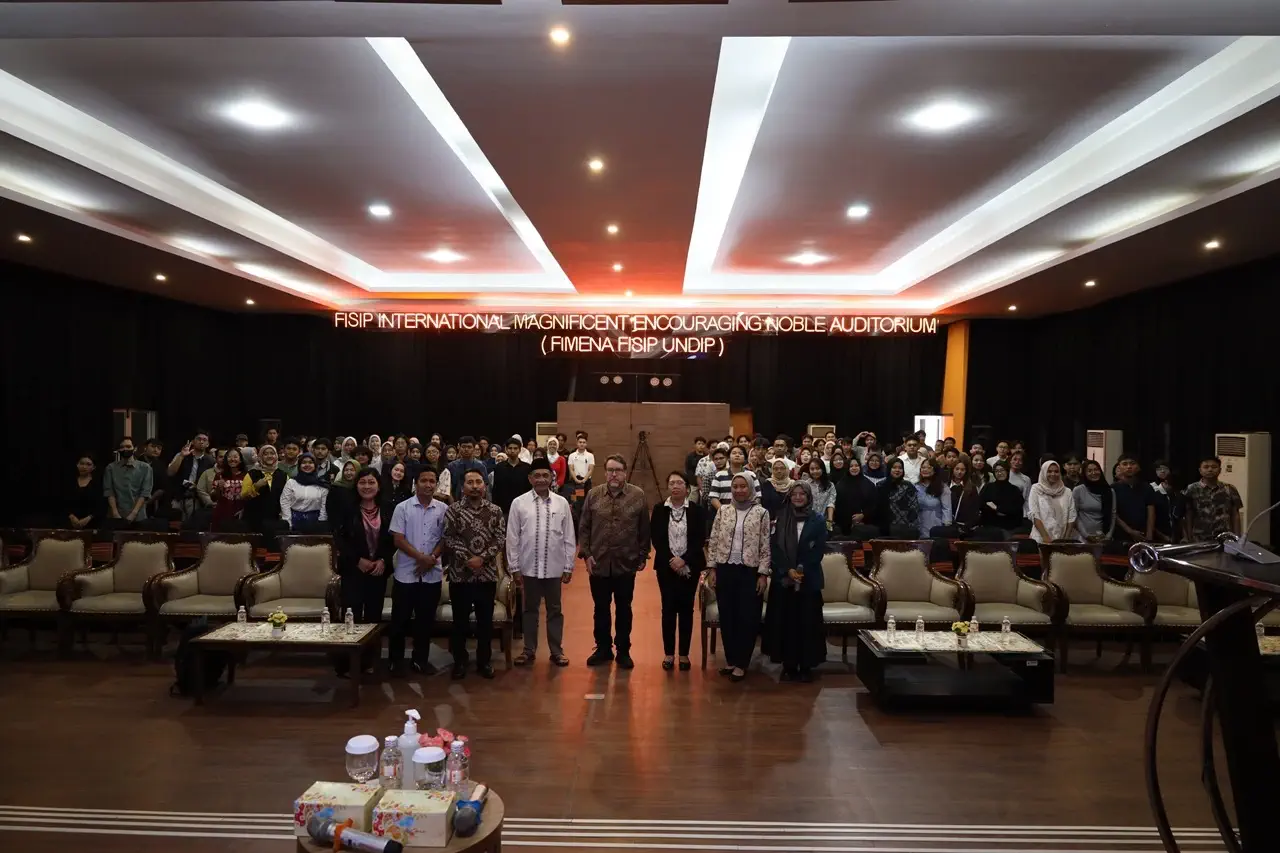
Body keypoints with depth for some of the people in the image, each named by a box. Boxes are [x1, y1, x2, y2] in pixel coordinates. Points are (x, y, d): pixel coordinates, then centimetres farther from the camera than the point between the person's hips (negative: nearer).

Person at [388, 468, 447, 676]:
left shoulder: (443, 509, 3)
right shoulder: (402, 508, -3)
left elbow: (445, 539, 5)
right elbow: (398, 539, -8)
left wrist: (432, 558, -11)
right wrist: (421, 557, -18)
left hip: (432, 574, 2)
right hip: (406, 572, -2)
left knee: (425, 620, 10)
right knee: (400, 619, 6)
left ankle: (421, 659, 22)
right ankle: (396, 660, 19)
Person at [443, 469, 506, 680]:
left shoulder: (495, 510, 3)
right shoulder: (453, 509, -1)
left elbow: (501, 539, -3)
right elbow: (448, 539, -7)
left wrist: (482, 558, -14)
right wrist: (467, 559, -16)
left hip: (487, 574, 1)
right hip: (459, 573, -1)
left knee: (485, 620, 9)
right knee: (460, 621, 8)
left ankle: (484, 661, 22)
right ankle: (459, 661, 21)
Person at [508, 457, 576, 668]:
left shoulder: (561, 503, -2)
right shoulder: (519, 503, -4)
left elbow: (569, 537, 1)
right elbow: (512, 538, -2)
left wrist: (568, 566, 0)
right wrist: (514, 567, -2)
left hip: (554, 567, 0)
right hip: (529, 567, 0)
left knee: (554, 610, 12)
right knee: (530, 609, 14)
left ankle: (556, 650, 24)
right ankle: (529, 650, 26)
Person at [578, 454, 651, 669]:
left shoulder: (638, 495, -4)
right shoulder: (593, 495, 0)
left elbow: (644, 529, 0)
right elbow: (584, 527, 4)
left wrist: (643, 555, 0)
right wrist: (586, 553, -2)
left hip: (626, 564, -1)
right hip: (599, 563, 1)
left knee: (624, 609, 11)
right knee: (601, 608, 13)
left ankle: (623, 651, 24)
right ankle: (603, 648, 28)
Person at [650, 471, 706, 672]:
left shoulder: (697, 510, -2)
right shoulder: (659, 510, 0)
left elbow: (700, 540, -5)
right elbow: (656, 538, -2)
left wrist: (684, 559, -16)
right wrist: (670, 560, -14)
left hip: (690, 567, 0)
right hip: (666, 566, 0)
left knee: (686, 609, 5)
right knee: (668, 608, 3)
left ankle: (684, 654, 14)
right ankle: (668, 653, 13)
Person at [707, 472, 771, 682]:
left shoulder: (761, 513, -2)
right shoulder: (723, 511, 4)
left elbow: (765, 546, -3)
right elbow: (713, 541, 7)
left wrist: (763, 574, -7)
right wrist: (712, 568, 1)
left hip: (750, 571, -2)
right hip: (725, 569, 3)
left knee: (747, 618, 3)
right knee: (727, 616, 10)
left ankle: (741, 663, 15)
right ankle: (730, 659, 23)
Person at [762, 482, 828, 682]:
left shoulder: (818, 521, 3)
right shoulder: (780, 518, 5)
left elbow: (819, 550, -2)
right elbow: (774, 547, -1)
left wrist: (801, 570, -13)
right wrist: (788, 570, -12)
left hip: (809, 579, -1)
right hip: (783, 578, 1)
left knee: (807, 621, 1)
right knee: (785, 621, 2)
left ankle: (806, 666, 10)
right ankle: (788, 665, 11)